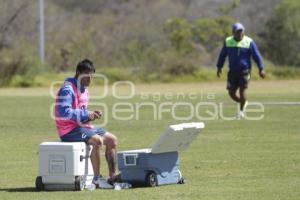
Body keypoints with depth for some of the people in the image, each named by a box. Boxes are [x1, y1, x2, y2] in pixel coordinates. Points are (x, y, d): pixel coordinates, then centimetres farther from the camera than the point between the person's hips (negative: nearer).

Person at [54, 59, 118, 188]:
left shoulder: (84, 91, 17)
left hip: (82, 127, 10)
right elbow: (64, 112, -27)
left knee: (111, 139, 3)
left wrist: (92, 115, 2)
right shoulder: (67, 90, -14)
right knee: (97, 140, -30)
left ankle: (113, 176, 0)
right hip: (69, 130, -10)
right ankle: (97, 178, -25)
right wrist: (86, 114, -22)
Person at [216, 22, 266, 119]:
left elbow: (256, 55, -3)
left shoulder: (249, 42, -6)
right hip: (232, 71, 3)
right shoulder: (228, 42, 3)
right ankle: (243, 102, 29)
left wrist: (261, 69, -6)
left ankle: (241, 110, 8)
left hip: (244, 71, -3)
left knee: (242, 91, -11)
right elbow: (222, 55, 15)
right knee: (231, 93, 1)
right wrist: (219, 67, 17)